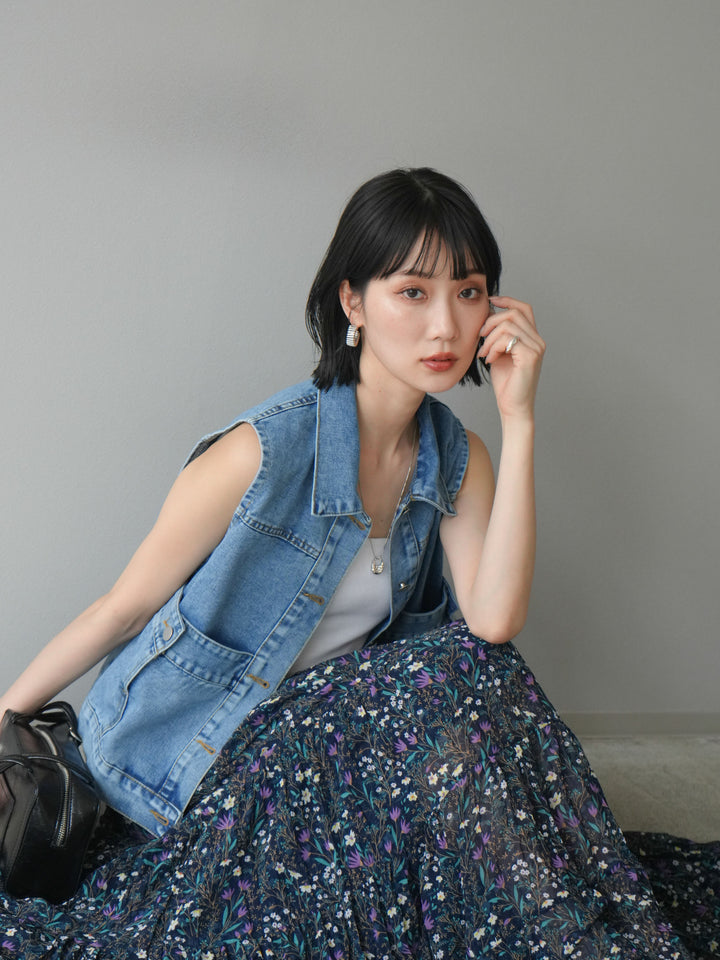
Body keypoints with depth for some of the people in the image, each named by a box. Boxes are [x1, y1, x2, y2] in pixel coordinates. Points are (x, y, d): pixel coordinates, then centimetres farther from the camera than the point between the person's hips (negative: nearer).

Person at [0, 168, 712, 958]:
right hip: (188, 759, -5)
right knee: (461, 683, -24)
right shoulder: (265, 452, -21)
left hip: (325, 722, 6)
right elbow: (124, 609, -11)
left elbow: (493, 620, -19)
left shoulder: (457, 458, -3)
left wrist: (518, 418, -21)